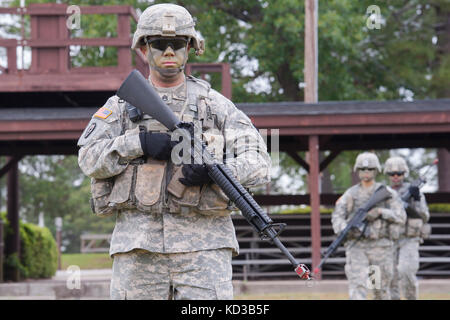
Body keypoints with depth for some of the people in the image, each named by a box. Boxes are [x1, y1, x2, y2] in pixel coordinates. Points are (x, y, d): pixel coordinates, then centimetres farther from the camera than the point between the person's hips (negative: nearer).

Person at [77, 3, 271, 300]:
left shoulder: (216, 104, 11)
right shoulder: (122, 105, 14)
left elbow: (258, 161, 3)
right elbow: (90, 158, 1)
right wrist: (140, 143, -13)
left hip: (203, 242, -1)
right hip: (138, 242, 1)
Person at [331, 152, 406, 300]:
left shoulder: (387, 193, 4)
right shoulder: (350, 194, 7)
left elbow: (400, 217, -4)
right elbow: (337, 217, -1)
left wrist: (380, 212, -19)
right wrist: (344, 229, -23)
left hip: (380, 247, 0)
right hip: (356, 246, 0)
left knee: (381, 289, 11)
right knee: (357, 287, -14)